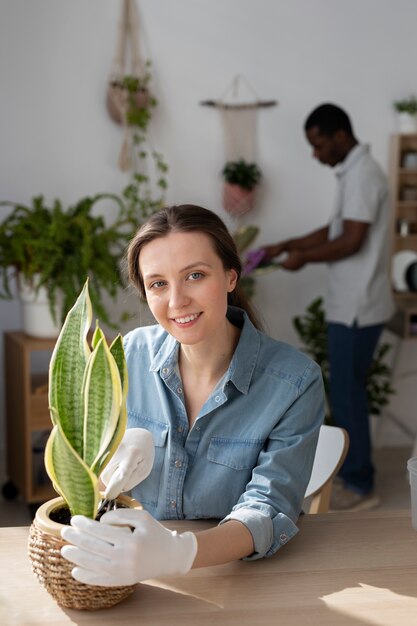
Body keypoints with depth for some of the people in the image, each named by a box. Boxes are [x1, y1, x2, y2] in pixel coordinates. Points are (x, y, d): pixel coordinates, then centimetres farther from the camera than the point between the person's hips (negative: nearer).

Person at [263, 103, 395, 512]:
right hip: (352, 304, 10)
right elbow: (335, 230, 21)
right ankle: (352, 472, 29)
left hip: (356, 307, -10)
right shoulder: (355, 172, 14)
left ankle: (360, 486, 8)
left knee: (346, 394, -2)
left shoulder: (361, 175, -19)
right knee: (347, 391, 17)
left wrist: (303, 258, -11)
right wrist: (286, 245, 14)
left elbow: (351, 242, -24)